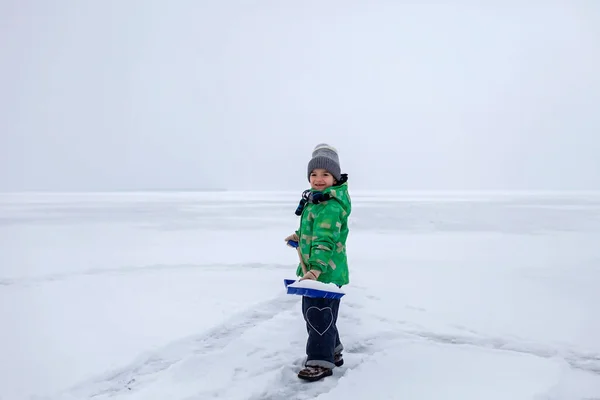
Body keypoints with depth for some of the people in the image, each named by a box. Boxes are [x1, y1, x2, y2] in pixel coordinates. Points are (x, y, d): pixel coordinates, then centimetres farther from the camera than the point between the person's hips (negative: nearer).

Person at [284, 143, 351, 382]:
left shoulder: (330, 206, -22)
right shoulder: (317, 200, 11)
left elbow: (325, 240, -32)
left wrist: (316, 268, -41)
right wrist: (300, 236, 16)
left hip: (325, 272, -11)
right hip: (314, 270, 11)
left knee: (319, 316, -3)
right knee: (313, 313, 20)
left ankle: (321, 361, 10)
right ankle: (332, 353, 35)